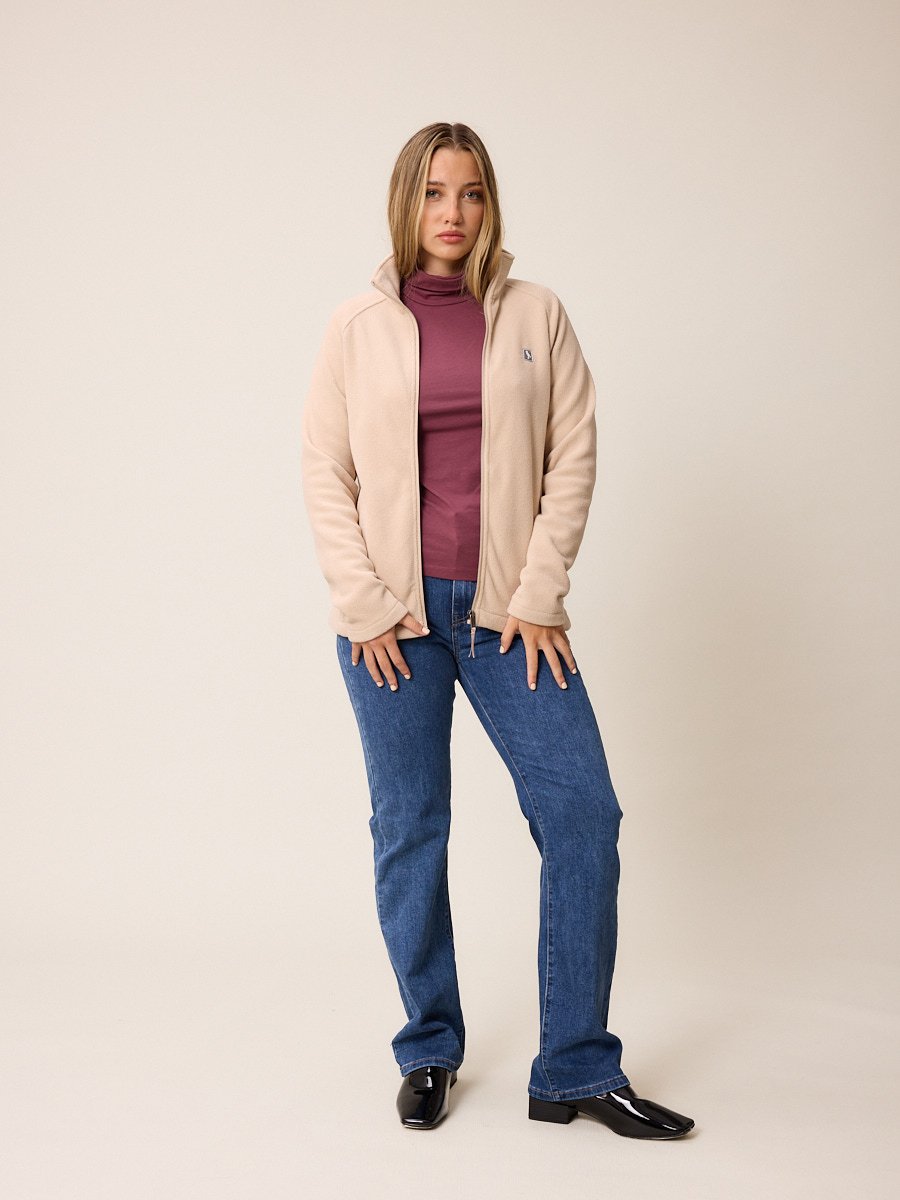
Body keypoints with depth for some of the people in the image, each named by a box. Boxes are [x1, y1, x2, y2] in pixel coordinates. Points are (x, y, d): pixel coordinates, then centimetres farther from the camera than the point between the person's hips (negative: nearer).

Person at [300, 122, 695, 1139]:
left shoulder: (536, 315, 5)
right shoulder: (359, 325, 4)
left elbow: (573, 456, 2)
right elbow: (324, 473, 2)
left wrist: (539, 595, -5)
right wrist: (368, 604, -6)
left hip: (507, 607, 1)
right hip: (391, 610, -1)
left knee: (583, 813, -5)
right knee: (409, 833, 5)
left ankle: (577, 1071, 8)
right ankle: (428, 1052, 23)